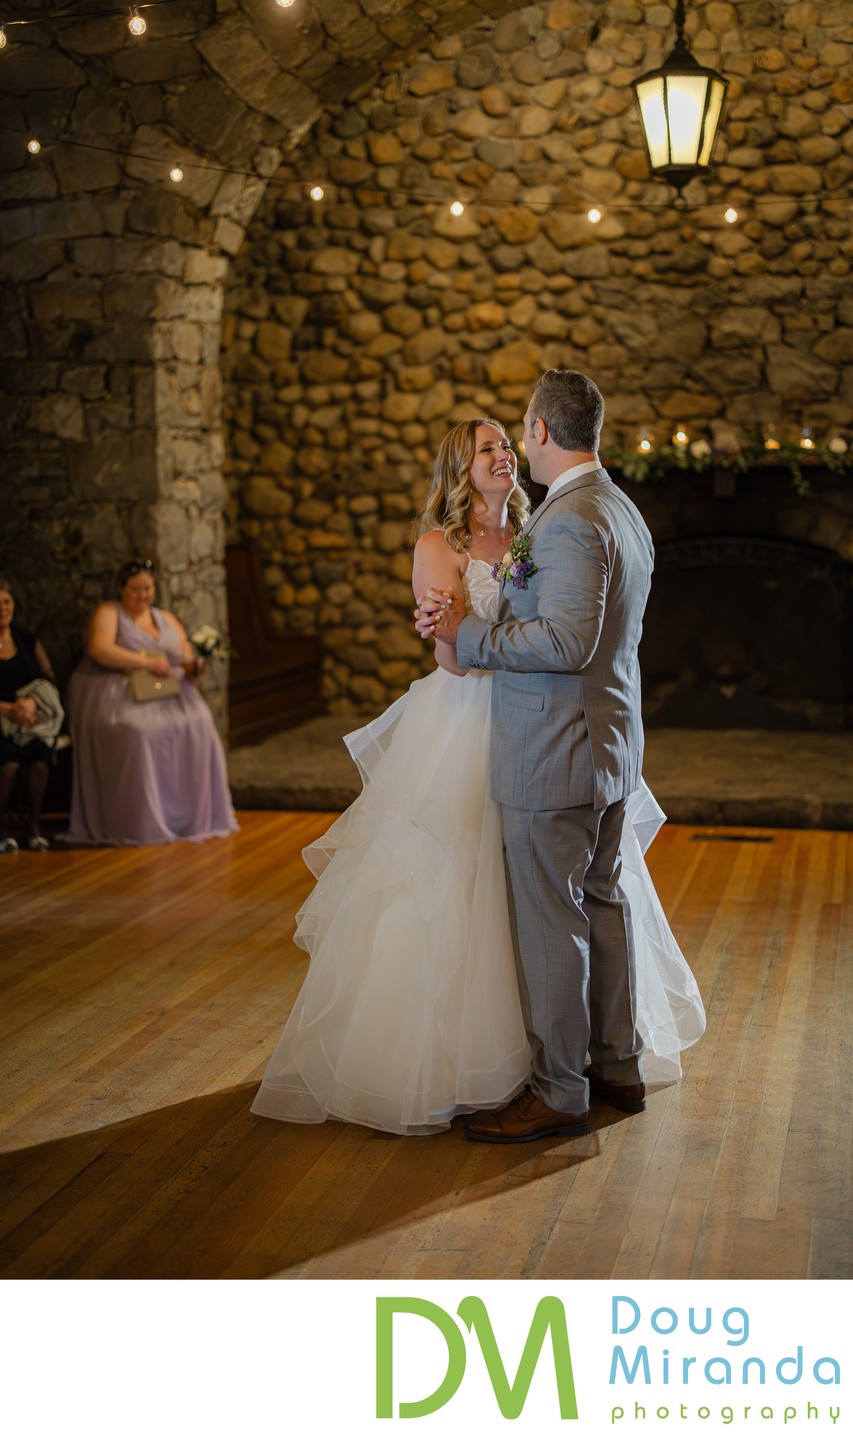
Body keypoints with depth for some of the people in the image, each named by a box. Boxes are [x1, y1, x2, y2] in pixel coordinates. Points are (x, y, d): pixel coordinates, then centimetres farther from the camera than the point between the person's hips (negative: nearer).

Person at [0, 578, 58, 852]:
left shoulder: (28, 640, 13)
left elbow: (49, 680, 7)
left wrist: (31, 703, -14)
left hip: (31, 719, 3)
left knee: (39, 759, -29)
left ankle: (33, 824, -13)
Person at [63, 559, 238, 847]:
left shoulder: (166, 619, 22)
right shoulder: (108, 613, 4)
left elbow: (187, 656, 15)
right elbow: (99, 650, -15)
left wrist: (193, 665, -11)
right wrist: (146, 663, -21)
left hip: (164, 692, 5)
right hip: (115, 693, -5)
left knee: (198, 725, -24)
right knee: (138, 731, -36)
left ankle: (196, 817, -18)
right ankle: (140, 825, -28)